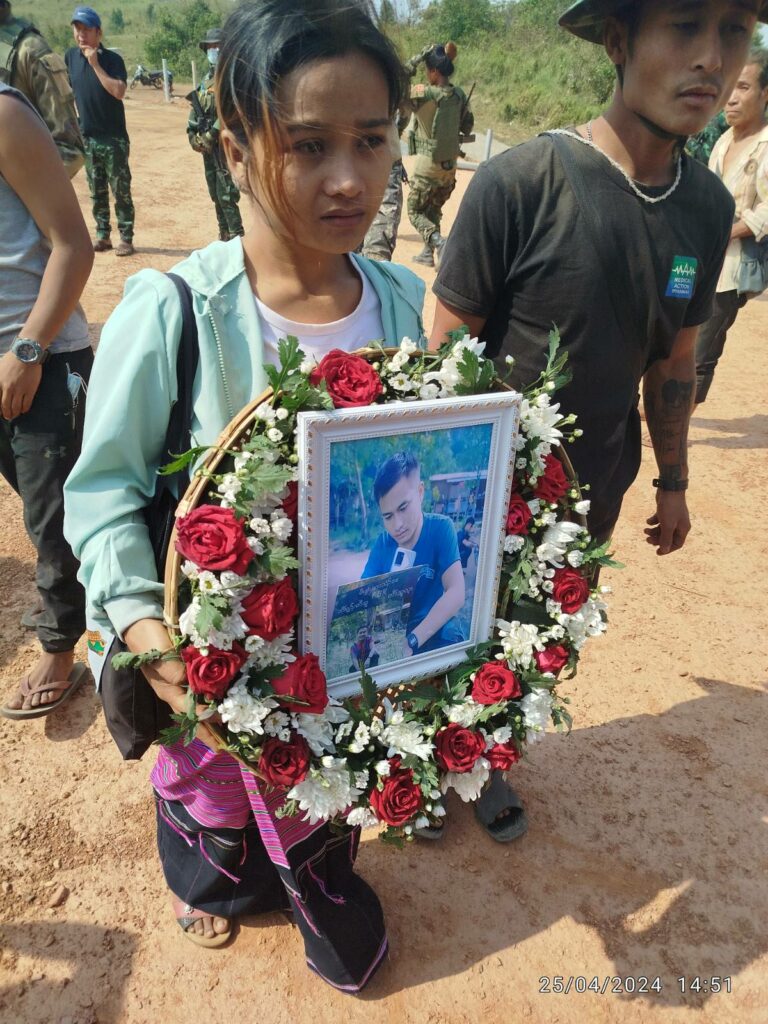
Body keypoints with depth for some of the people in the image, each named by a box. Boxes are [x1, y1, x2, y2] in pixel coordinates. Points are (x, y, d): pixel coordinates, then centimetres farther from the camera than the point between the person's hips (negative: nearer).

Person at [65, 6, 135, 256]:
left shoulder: (112, 59, -7)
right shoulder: (71, 56, 6)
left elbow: (118, 91, -21)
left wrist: (95, 64, -20)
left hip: (113, 138, -5)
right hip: (87, 137, 5)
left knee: (120, 190, -3)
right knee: (97, 191, 9)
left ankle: (126, 238, 1)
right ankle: (103, 236, 17)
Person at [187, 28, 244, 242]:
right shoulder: (208, 78, 17)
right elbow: (197, 106, 21)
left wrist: (211, 135, -20)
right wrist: (192, 132, 8)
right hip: (208, 144, 8)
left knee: (226, 195, -11)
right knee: (216, 194, 12)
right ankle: (225, 237, 21)